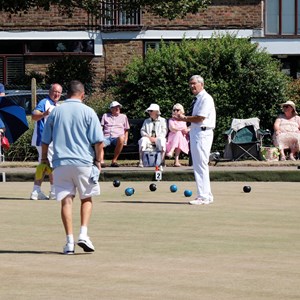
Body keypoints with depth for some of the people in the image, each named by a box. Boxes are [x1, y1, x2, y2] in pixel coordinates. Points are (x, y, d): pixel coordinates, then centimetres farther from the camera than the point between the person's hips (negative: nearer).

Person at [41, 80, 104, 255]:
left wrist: (44, 158, 25)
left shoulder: (55, 112, 7)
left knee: (66, 201, 3)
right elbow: (98, 140, -5)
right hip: (84, 162, -2)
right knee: (87, 199, 13)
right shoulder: (88, 112, -1)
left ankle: (70, 241, -3)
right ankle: (83, 234, -3)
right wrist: (98, 160, 6)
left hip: (60, 163, 2)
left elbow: (45, 141, 11)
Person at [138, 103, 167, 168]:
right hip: (148, 139, 2)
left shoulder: (163, 120, 15)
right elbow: (142, 131, 15)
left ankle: (162, 161, -41)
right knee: (142, 140, -33)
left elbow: (164, 132, 3)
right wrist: (148, 136, -7)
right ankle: (141, 161, -42)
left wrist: (156, 138, -14)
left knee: (161, 140, -39)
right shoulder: (146, 121, 26)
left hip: (158, 138, -2)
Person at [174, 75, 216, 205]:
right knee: (198, 165, 12)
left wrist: (184, 118, -8)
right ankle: (206, 195, 18)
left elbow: (200, 118, -18)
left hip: (202, 134, -10)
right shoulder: (197, 99, 17)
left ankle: (203, 197, -9)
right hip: (195, 133, 10)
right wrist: (190, 131, 10)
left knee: (201, 165, -10)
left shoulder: (206, 99, -12)